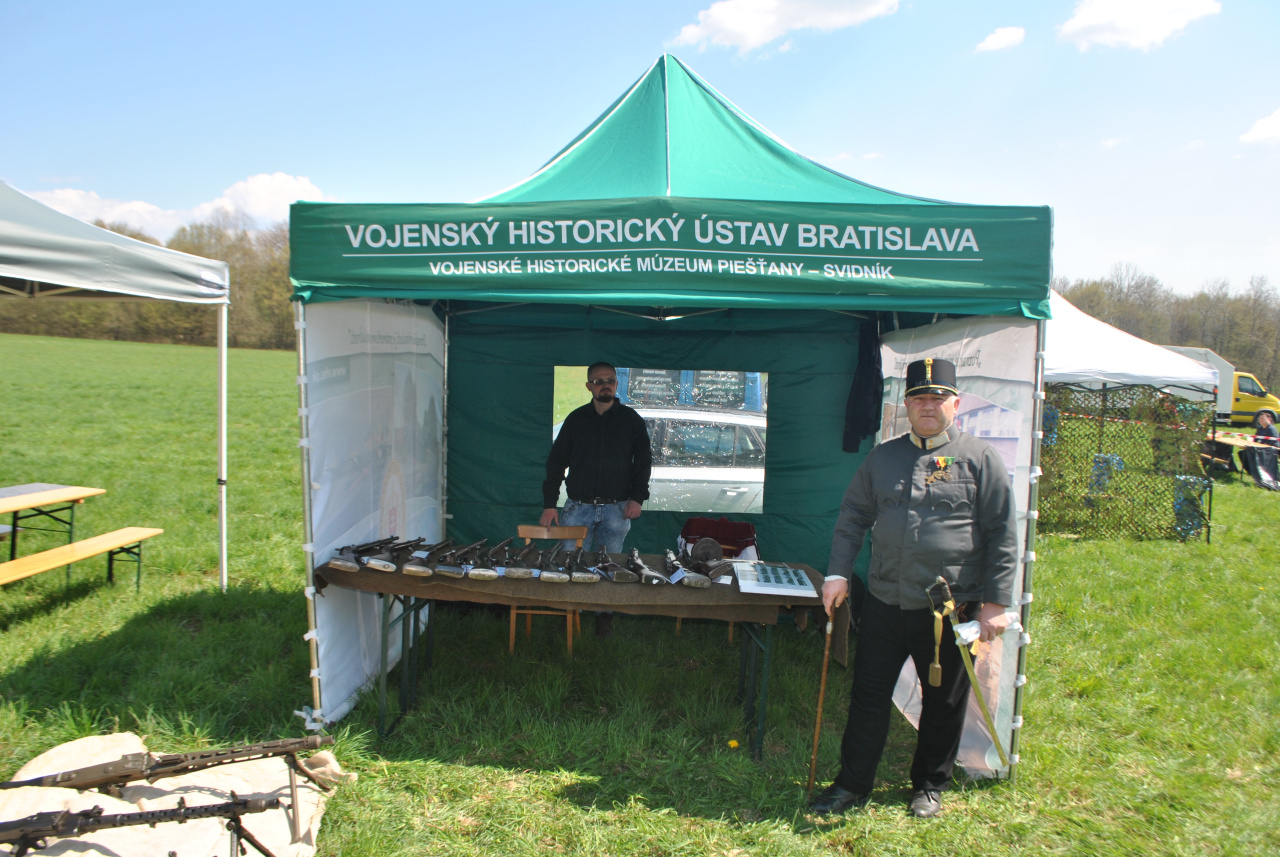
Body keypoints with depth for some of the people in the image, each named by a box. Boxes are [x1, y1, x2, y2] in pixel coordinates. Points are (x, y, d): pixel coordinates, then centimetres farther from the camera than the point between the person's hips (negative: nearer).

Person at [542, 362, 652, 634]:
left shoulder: (631, 420, 5)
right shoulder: (576, 419, 6)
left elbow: (643, 461, 9)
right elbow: (556, 461, 7)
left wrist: (637, 497, -4)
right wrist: (549, 504, -1)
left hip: (616, 509, 0)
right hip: (578, 507, 1)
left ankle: (605, 614, 19)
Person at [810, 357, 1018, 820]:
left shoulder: (980, 458, -3)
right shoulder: (883, 457, 8)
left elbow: (1003, 535, -3)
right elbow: (853, 515, 12)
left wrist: (995, 603, -6)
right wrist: (838, 573, 2)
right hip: (884, 603, 3)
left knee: (943, 702, 13)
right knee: (868, 695, 8)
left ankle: (930, 786, 33)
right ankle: (853, 783, 24)